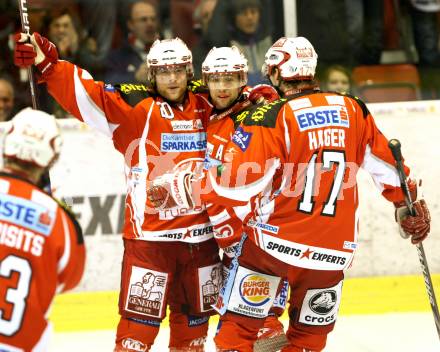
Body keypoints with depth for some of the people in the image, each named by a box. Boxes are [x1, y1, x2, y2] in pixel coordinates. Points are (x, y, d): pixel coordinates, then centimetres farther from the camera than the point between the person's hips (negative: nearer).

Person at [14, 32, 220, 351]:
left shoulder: (205, 108, 8)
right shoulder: (134, 106, -4)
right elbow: (87, 95, -17)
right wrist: (47, 64, -31)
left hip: (201, 235, 4)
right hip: (149, 234, -4)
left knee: (194, 319, 16)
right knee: (140, 321, -7)